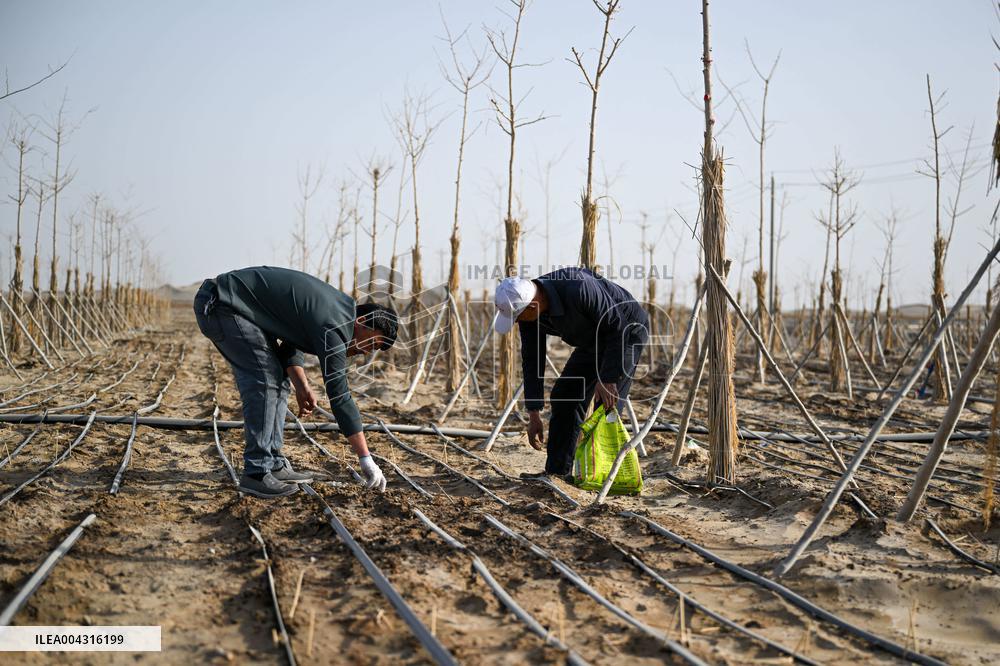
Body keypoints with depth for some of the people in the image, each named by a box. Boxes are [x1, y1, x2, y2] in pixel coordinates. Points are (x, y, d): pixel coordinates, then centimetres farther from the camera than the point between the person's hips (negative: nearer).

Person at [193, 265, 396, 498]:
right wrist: (366, 459, -21)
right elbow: (340, 396, -24)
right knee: (264, 380, -14)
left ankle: (273, 464, 10)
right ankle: (256, 473, -10)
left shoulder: (339, 306, 6)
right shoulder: (333, 328, -23)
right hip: (221, 305, -10)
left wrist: (301, 385, -2)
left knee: (277, 377, 8)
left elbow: (290, 343, 14)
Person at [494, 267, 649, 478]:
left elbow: (617, 326, -29)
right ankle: (557, 471, 9)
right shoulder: (529, 313, -15)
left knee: (607, 406, -15)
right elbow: (532, 361, -7)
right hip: (593, 340, 7)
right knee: (563, 396, 2)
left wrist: (608, 379, -27)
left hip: (627, 331, -7)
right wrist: (534, 415, -6)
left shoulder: (579, 290, -39)